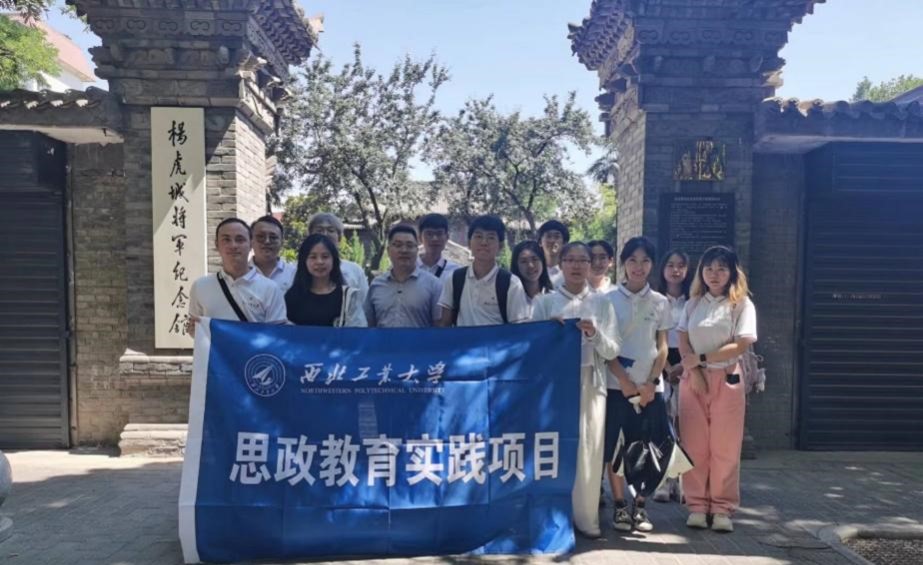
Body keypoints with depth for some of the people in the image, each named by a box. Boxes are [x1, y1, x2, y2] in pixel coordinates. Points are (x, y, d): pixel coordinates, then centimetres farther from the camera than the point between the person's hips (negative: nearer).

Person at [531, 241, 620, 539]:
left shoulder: (601, 303, 9)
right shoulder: (545, 301, 6)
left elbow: (612, 351, 5)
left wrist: (594, 334, -12)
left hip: (590, 383, 1)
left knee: (588, 450, 2)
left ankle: (586, 517, 11)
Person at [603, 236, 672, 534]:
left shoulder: (661, 302, 8)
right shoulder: (609, 300, 1)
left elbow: (662, 347, 6)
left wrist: (651, 382, -6)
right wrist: (624, 380, -10)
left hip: (650, 386, 2)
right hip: (617, 384, -2)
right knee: (616, 447, -1)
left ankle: (640, 505, 16)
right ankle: (620, 506, 12)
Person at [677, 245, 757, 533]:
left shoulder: (741, 304, -1)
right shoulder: (693, 304, 10)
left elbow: (741, 345, -10)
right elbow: (683, 342, 4)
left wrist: (701, 358, -12)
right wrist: (694, 372, -11)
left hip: (726, 379, -2)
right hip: (693, 378, 3)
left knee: (725, 447, 1)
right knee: (694, 445, 3)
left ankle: (722, 508, 12)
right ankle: (697, 505, 12)